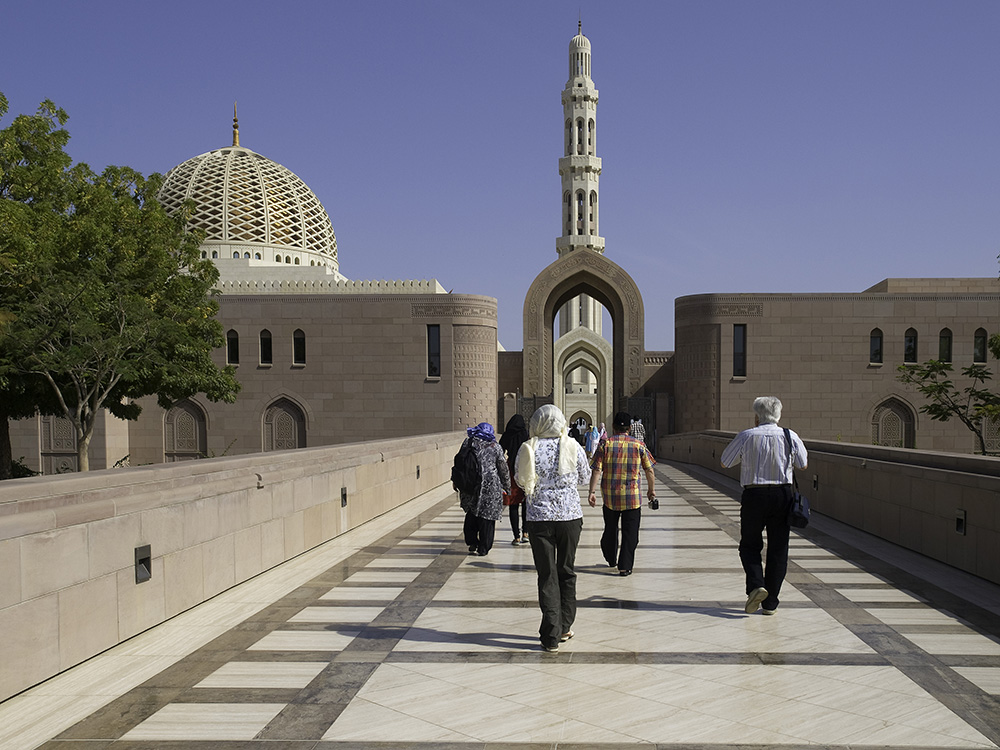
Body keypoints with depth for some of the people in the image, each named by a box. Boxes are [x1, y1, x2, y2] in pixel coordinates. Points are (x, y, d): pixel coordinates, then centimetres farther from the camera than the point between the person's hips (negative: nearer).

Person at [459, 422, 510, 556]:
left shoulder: (468, 443, 4)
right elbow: (503, 469, 5)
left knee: (471, 513, 20)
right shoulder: (494, 447, 0)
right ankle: (483, 549, 9)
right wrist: (506, 486, 17)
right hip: (490, 487, -2)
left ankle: (472, 542, 13)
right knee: (487, 517, 6)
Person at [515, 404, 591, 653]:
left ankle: (551, 636, 3)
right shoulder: (572, 446, -5)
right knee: (566, 572, 16)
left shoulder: (528, 449, -6)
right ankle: (564, 627, 24)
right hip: (570, 516, 1)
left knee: (547, 576, 4)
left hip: (539, 518, -1)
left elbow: (520, 480, 7)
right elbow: (584, 477, 8)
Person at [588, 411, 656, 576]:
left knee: (610, 529, 19)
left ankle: (611, 560, 35)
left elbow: (596, 470, -9)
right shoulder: (638, 445, -2)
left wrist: (592, 491, -8)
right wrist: (651, 489, 18)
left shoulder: (605, 445, -3)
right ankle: (625, 566, 2)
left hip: (609, 496, 2)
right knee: (630, 533, 5)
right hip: (632, 497, -2)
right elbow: (649, 470, 4)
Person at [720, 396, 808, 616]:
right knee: (778, 549, 10)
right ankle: (770, 603, 12)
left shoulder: (746, 437, -6)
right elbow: (803, 464, 14)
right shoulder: (790, 436, -2)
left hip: (754, 495, -2)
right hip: (782, 494, 2)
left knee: (750, 545, 13)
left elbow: (725, 462, 5)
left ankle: (756, 585, -11)